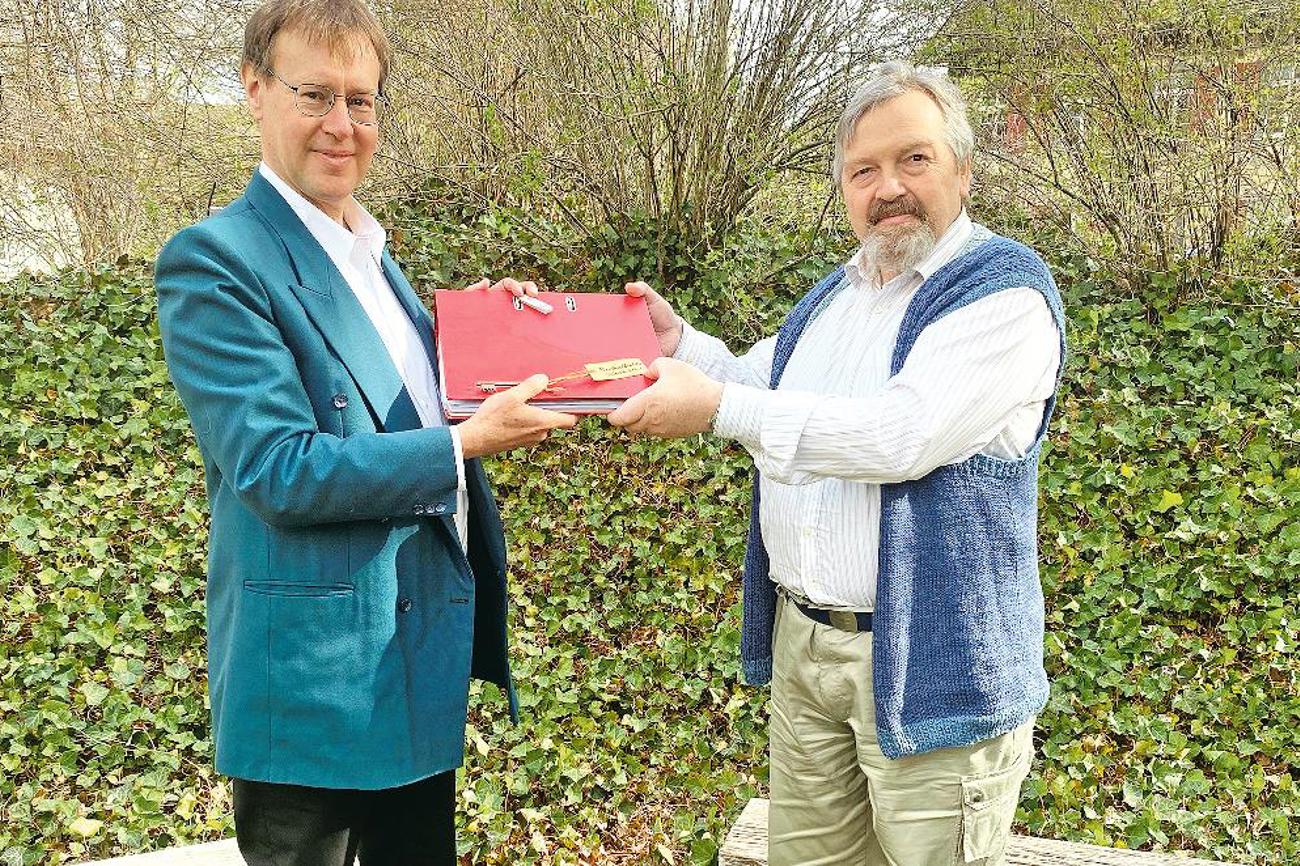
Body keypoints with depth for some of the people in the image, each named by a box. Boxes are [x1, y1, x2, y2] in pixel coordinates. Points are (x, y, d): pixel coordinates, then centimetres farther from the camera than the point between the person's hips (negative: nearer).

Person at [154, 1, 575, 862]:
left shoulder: (375, 257, 12)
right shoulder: (215, 260, -14)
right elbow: (277, 472, -21)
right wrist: (464, 444, -21)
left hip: (424, 656, 8)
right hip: (317, 674, -8)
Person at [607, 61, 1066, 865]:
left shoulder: (1006, 291, -13)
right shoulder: (834, 295, 13)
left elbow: (902, 436, -26)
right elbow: (758, 392, 27)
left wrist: (717, 407, -25)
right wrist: (678, 341, 9)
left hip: (932, 664, -7)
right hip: (803, 643, 7)